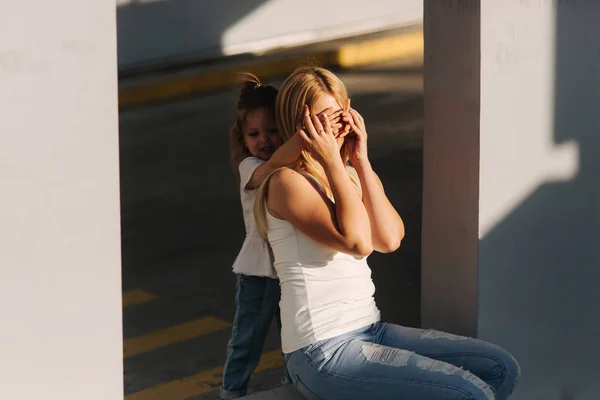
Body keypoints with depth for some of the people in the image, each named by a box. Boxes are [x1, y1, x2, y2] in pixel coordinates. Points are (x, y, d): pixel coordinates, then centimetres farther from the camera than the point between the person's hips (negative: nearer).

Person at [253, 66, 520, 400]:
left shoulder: (350, 177, 15)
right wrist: (333, 162, -15)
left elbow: (389, 239, -4)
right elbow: (357, 243, -21)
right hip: (324, 355, -8)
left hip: (369, 331, 9)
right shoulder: (288, 181, -9)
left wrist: (360, 160, -3)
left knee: (501, 369, 3)